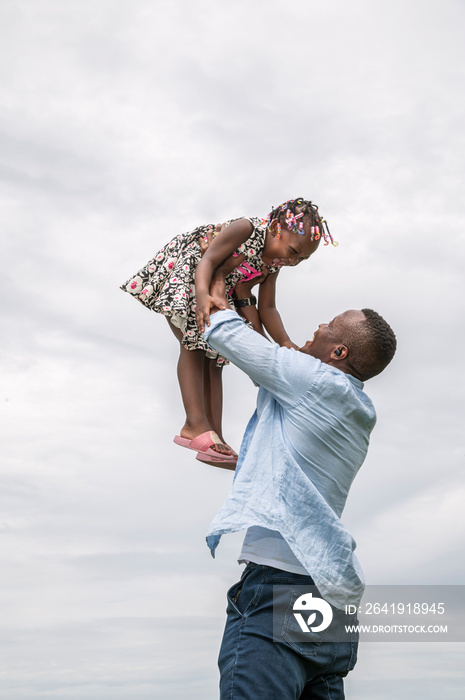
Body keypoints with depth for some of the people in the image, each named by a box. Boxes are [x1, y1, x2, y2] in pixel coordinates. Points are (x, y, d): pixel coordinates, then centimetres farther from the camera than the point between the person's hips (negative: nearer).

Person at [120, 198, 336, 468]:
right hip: (183, 272, -8)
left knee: (212, 359, 2)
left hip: (218, 292, 8)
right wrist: (203, 295, -56)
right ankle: (196, 424, -32)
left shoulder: (272, 264, -7)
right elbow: (208, 261, -37)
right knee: (193, 342, -23)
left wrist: (286, 344, -19)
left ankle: (215, 440, 1)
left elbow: (267, 309, -6)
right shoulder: (247, 228, -29)